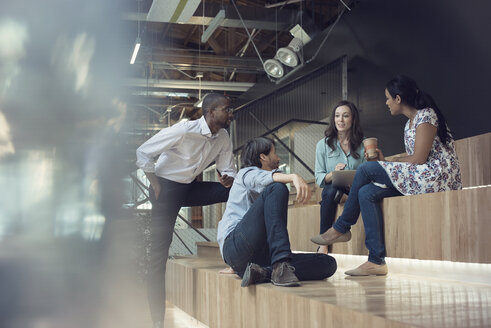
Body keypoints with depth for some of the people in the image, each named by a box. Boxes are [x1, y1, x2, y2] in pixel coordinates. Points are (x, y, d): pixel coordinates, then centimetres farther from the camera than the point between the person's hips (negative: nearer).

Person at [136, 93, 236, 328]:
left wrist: (229, 178, -18)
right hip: (167, 188, -6)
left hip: (190, 189, 6)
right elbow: (143, 153, -18)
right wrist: (156, 186, -16)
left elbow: (228, 169, 7)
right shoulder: (184, 130, -22)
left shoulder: (223, 139, -3)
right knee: (159, 251, -9)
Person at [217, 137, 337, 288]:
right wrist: (294, 177, -33)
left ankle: (264, 273, -30)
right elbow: (263, 178, -15)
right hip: (235, 245, -7)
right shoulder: (246, 173, 12)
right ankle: (280, 265, -38)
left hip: (261, 256, 7)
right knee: (277, 188, -26)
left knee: (328, 264, -10)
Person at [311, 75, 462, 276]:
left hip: (437, 177, -9)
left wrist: (393, 162, -3)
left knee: (366, 168, -16)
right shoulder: (410, 123, 20)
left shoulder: (426, 116, -9)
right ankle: (376, 260, -15)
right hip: (418, 178, 9)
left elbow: (419, 158, -16)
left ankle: (341, 228, -2)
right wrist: (386, 162, 5)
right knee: (367, 192, -9)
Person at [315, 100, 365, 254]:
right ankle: (324, 244, -37)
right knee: (332, 188, -37)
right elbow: (319, 178, 3)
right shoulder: (323, 144, 9)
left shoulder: (362, 145, 10)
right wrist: (333, 174, -18)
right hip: (332, 191, 0)